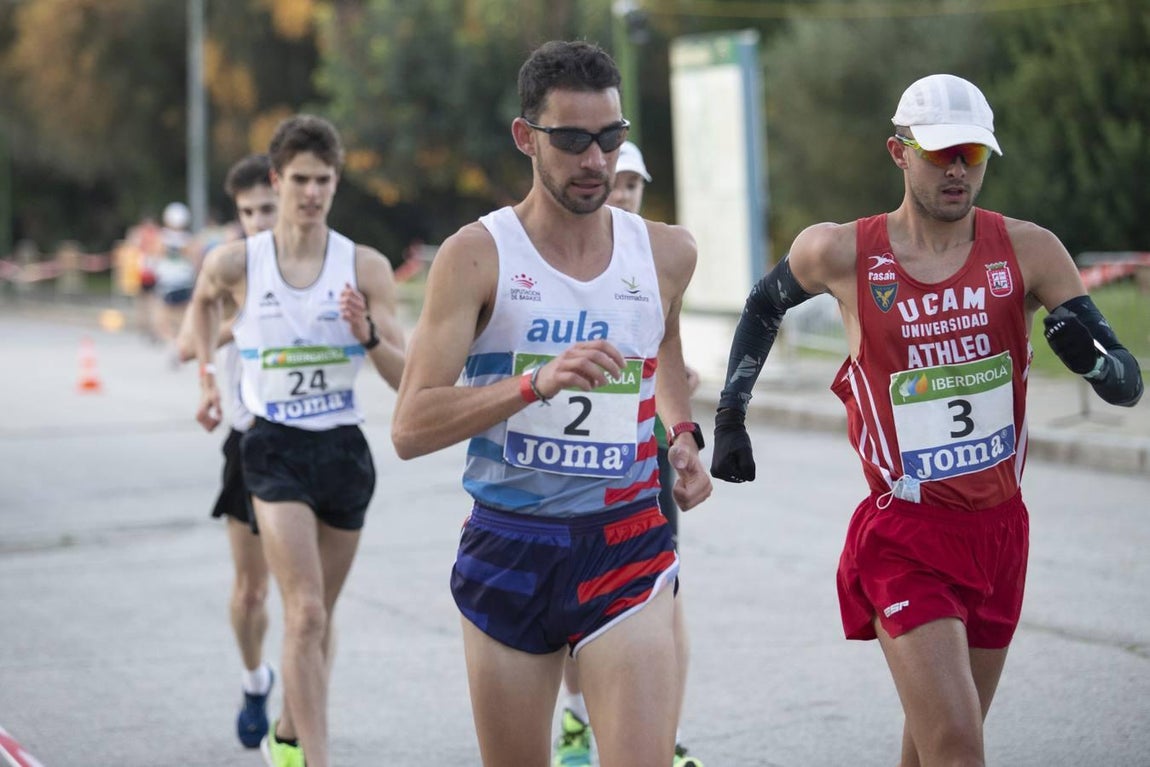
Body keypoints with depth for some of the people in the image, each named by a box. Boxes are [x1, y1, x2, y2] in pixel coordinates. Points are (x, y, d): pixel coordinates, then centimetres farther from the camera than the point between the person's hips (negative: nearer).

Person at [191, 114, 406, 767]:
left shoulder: (367, 267, -4)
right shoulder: (236, 263, -5)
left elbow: (407, 379, -5)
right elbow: (204, 299, 21)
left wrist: (369, 336, -23)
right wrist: (207, 376, 17)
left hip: (345, 449, 3)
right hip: (276, 449, -2)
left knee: (319, 617, 15)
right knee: (305, 613, -17)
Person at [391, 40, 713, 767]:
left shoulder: (665, 253, 3)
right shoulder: (476, 256, -8)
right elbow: (411, 428, -17)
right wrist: (537, 383, -29)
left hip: (627, 544, 1)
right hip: (509, 547, -1)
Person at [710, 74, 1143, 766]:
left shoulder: (1027, 251, -4)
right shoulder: (842, 254, -7)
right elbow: (764, 307, 16)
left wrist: (1088, 354, -27)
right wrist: (731, 417, 12)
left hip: (1000, 529, 3)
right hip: (904, 536, -3)